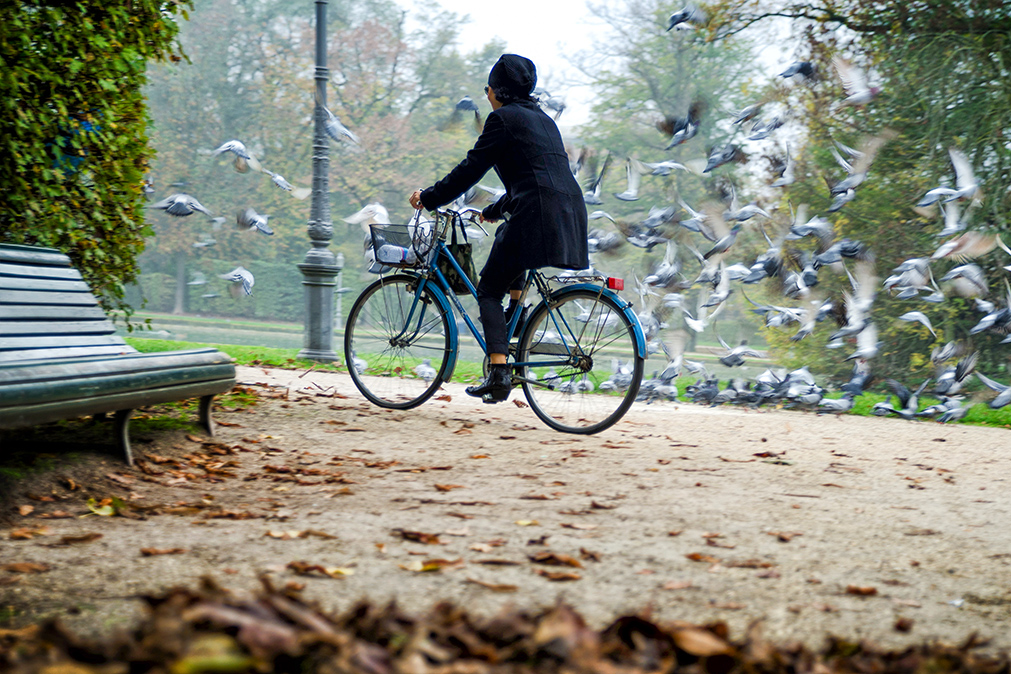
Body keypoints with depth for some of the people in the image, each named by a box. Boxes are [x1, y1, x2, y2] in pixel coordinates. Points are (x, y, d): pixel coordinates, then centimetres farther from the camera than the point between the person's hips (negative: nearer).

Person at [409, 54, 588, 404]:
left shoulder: (503, 118, 1)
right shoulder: (542, 118, 26)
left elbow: (471, 169, 0)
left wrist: (428, 197, 10)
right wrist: (494, 211, 44)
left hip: (538, 215, -9)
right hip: (569, 215, 9)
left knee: (489, 290, 2)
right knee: (506, 233, 37)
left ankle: (499, 372, -13)